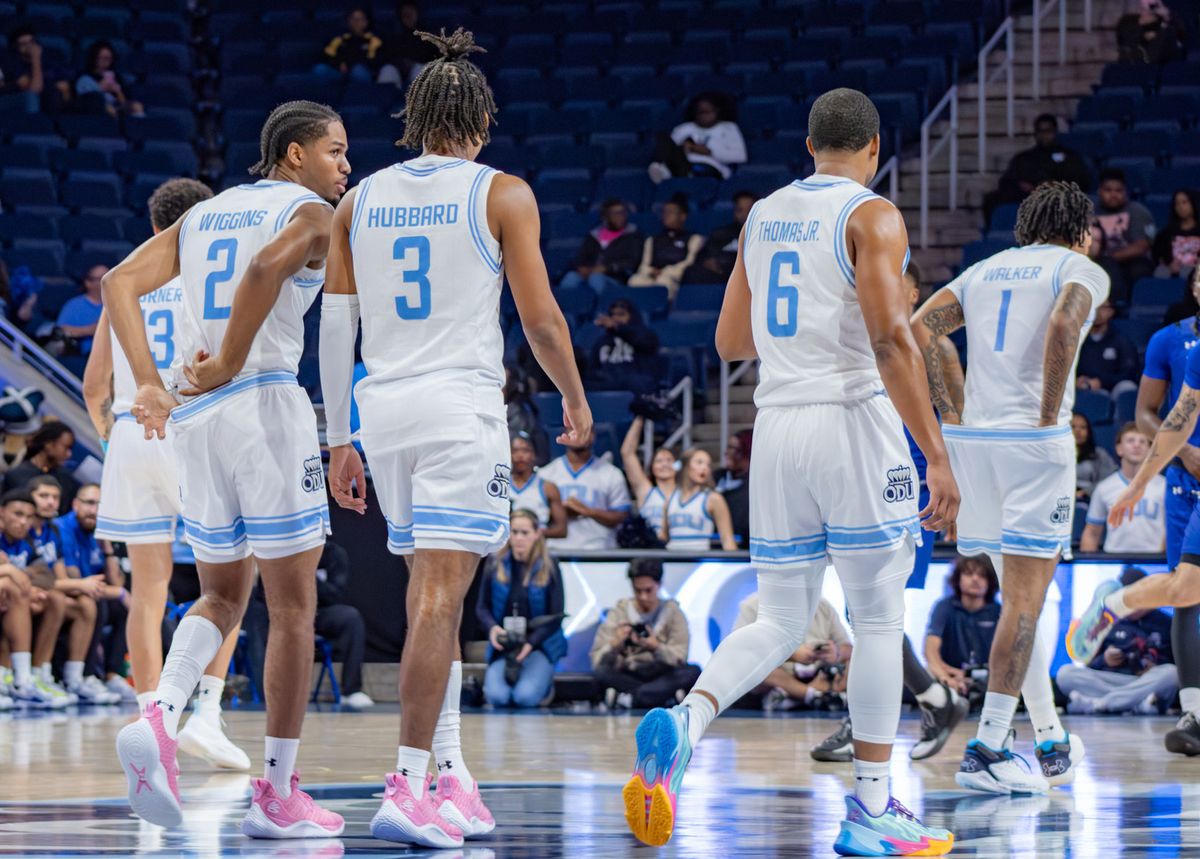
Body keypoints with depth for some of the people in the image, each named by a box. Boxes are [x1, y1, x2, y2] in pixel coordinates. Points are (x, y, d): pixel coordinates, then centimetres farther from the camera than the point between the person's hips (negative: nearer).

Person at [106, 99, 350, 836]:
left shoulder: (204, 214, 20)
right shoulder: (313, 213, 0)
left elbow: (122, 282, 7)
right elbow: (269, 266, -23)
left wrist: (151, 387, 0)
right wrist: (229, 365, -15)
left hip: (193, 417, 6)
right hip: (266, 403, -6)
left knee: (224, 594, 18)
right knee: (294, 606, 4)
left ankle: (160, 718, -10)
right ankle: (278, 795, 4)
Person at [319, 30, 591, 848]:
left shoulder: (361, 200, 11)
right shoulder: (502, 194, -1)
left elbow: (335, 326, 9)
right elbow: (540, 317, -3)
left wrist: (339, 439, 14)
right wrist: (576, 399, 13)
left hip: (383, 408, 5)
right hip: (461, 402, -5)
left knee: (433, 593, 16)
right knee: (439, 597, -9)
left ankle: (452, 775, 17)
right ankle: (408, 789, -15)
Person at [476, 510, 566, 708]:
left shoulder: (548, 567, -2)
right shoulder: (495, 564, 1)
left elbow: (556, 616, -2)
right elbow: (482, 607, 5)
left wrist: (531, 642, -16)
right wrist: (492, 627, -17)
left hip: (540, 645, -1)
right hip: (503, 646, 1)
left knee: (526, 697, -25)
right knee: (497, 697, -24)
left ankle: (544, 681, 11)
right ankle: (508, 675, 12)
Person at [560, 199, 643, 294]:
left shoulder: (632, 236, 12)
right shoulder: (594, 235, 23)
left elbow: (632, 262, 0)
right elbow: (580, 258, 18)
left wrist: (606, 268, -11)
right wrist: (582, 268, -7)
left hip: (615, 277, -3)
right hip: (587, 274, 3)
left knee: (596, 278, -39)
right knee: (571, 278, -32)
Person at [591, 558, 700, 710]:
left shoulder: (672, 611, 3)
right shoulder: (619, 611, 3)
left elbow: (679, 658, -9)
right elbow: (597, 660, -6)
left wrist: (656, 647, -28)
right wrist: (614, 645, -28)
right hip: (627, 677, 0)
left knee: (693, 672, -29)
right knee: (600, 672, -30)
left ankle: (628, 699, -31)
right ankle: (668, 696, -28)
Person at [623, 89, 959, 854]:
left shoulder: (764, 216, 14)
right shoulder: (872, 217, -6)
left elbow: (731, 342, 19)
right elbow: (892, 341, -17)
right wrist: (937, 456, -18)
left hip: (776, 423, 6)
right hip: (854, 419, -6)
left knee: (779, 624, 10)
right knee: (879, 621, 5)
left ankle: (683, 722, -17)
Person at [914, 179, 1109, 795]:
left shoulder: (984, 270, 20)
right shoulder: (1082, 270, 3)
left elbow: (916, 331, 9)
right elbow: (1064, 323, -19)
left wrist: (949, 413, 10)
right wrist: (1050, 415, -13)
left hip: (970, 439, 6)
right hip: (1032, 440, -6)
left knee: (1021, 593, 16)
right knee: (1026, 598, -4)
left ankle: (1052, 742, 22)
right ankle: (986, 751, -10)